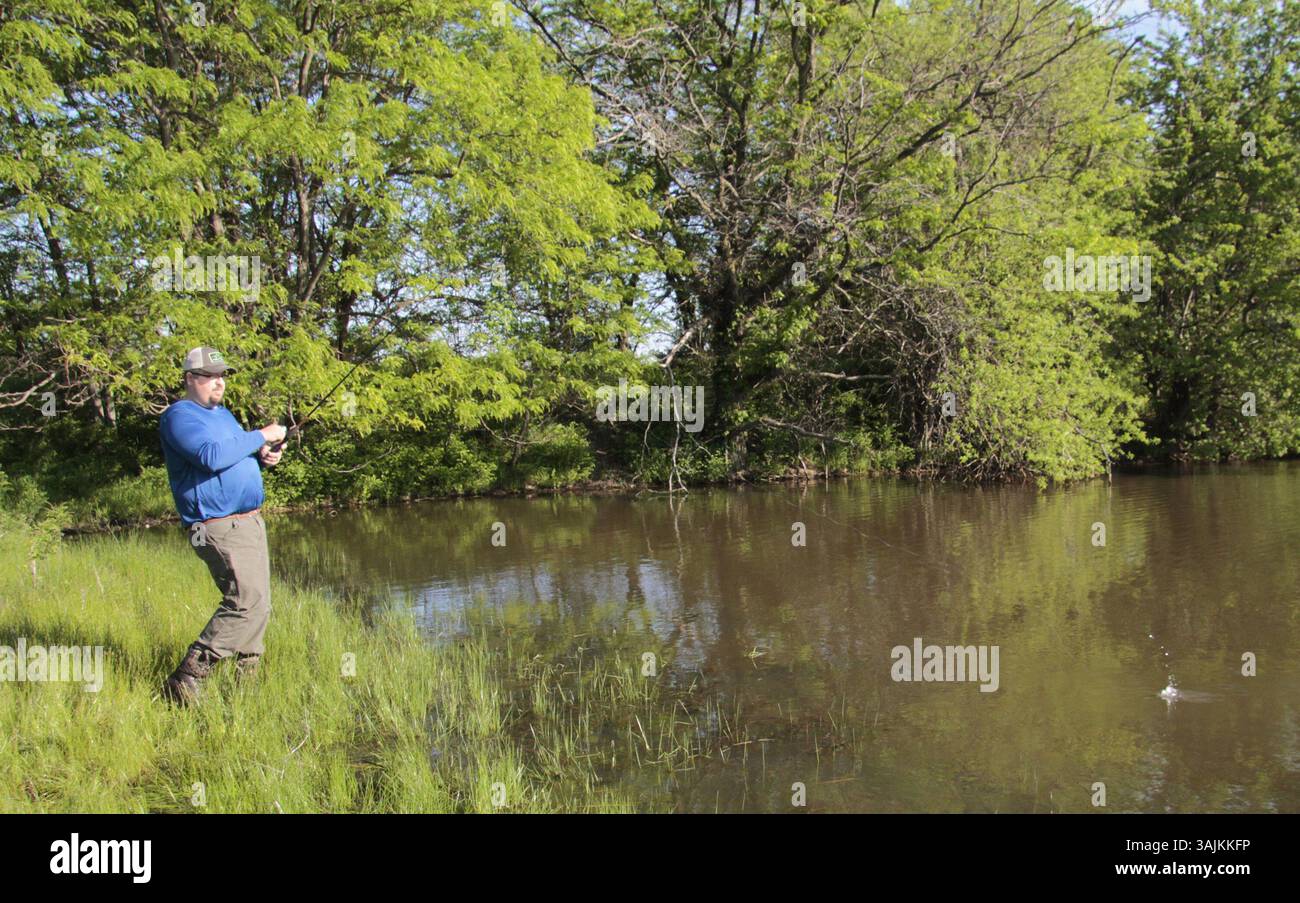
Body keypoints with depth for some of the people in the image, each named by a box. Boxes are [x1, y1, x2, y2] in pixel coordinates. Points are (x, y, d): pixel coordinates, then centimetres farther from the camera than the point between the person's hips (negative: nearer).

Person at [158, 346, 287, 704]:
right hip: (220, 527, -10)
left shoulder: (223, 414, 21)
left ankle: (248, 677, 22)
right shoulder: (179, 416, -9)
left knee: (256, 603, 12)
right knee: (249, 602, -20)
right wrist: (261, 436, -17)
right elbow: (212, 456, -25)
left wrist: (264, 458, 8)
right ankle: (186, 680, -17)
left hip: (249, 520, 10)